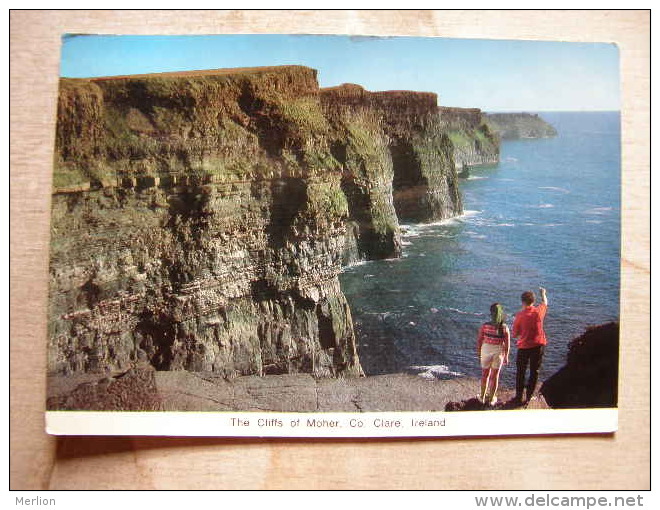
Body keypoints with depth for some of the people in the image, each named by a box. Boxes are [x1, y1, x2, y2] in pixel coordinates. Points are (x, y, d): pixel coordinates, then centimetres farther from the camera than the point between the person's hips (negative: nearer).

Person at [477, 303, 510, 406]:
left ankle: (483, 397, 30)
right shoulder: (505, 328, -16)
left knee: (485, 374, 19)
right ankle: (491, 399, 26)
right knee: (495, 376, 15)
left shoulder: (485, 326, -16)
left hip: (486, 350, 1)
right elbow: (507, 344, -9)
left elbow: (479, 340, -6)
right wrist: (506, 356, 4)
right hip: (499, 352, 0)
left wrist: (478, 351, 10)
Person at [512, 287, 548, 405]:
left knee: (521, 372, 12)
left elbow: (515, 335, -6)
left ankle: (519, 397, 16)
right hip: (538, 345, 2)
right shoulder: (539, 311, -5)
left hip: (524, 346, -2)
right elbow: (545, 302, 20)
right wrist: (543, 293, 39)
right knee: (534, 372, 11)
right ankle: (528, 397, 15)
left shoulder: (520, 315, -12)